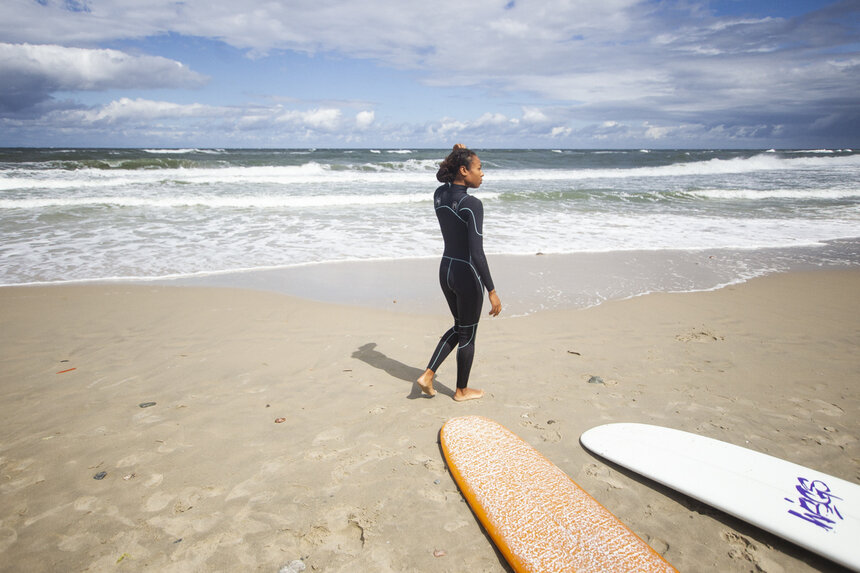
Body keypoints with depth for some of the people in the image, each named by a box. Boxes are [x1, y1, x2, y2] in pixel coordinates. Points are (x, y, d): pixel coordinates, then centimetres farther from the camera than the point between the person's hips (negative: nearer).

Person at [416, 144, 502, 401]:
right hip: (468, 275, -7)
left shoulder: (439, 195, 1)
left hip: (445, 270, 8)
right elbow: (477, 252, -25)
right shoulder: (472, 204, -22)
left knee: (459, 327, 25)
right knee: (467, 334, 12)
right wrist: (492, 291, -20)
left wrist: (458, 156, 15)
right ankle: (462, 390, 29)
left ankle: (428, 375, 19)